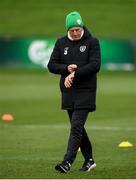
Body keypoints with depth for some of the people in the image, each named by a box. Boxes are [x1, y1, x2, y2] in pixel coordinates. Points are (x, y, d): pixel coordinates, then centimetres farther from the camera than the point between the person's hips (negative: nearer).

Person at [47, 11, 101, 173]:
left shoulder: (92, 42, -3)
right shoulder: (61, 43, 9)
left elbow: (95, 65, -13)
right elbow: (51, 65, 6)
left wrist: (74, 74, -18)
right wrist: (67, 68, -12)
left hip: (85, 92, -5)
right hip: (68, 92, 5)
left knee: (76, 126, -14)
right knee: (77, 127, 11)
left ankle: (67, 162, -20)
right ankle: (89, 160, 22)